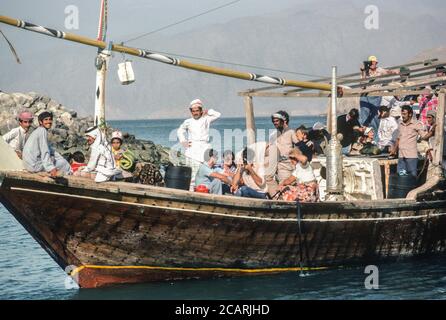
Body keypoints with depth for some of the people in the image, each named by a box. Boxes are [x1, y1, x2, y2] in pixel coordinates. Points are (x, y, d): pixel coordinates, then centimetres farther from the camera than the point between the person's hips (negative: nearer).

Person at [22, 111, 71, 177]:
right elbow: (45, 152, -22)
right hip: (35, 165, -10)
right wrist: (51, 168, -28)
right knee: (64, 163, -5)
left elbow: (49, 149, 22)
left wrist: (61, 158, 18)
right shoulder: (43, 131, -13)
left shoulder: (39, 131, 15)